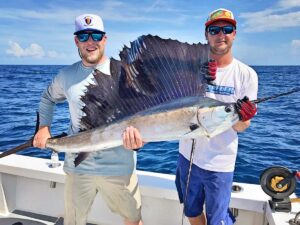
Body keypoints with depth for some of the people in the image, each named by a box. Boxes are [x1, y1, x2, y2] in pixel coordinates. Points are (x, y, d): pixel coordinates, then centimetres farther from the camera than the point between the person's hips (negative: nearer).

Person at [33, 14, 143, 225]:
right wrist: (44, 127, 8)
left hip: (119, 166, -2)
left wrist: (136, 136, -34)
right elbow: (48, 98, 22)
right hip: (78, 166, 3)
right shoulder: (66, 75, 4)